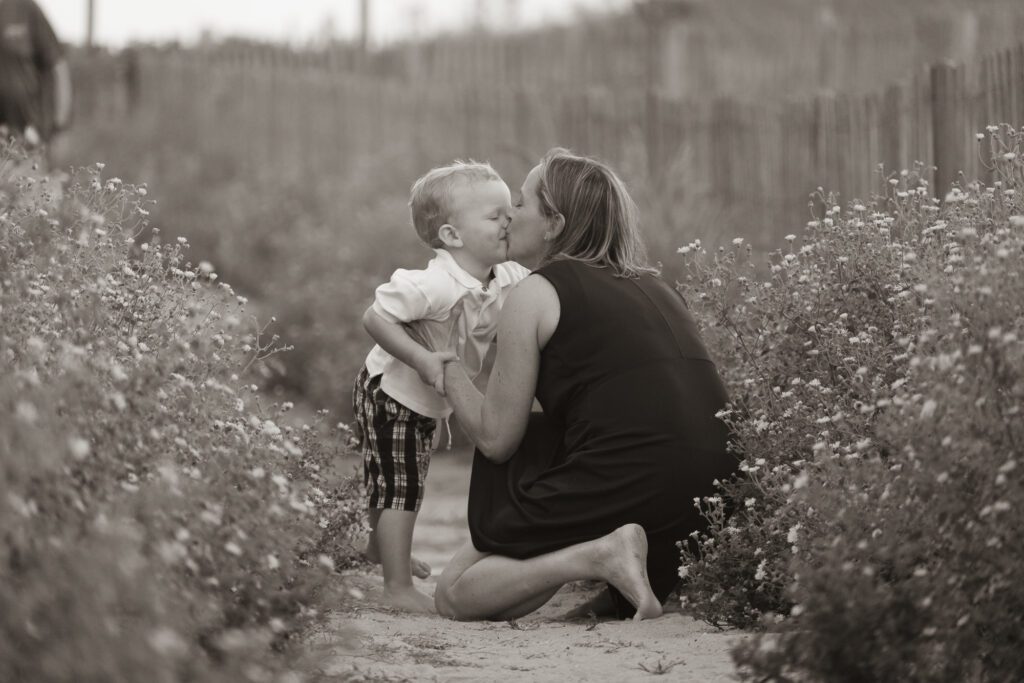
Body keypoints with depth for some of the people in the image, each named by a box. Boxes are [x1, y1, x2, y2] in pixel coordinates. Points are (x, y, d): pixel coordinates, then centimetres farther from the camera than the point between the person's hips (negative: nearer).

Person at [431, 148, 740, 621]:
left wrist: (448, 366, 20)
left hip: (627, 489, -7)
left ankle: (601, 555, -14)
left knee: (453, 594, 8)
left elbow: (495, 438, 3)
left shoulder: (535, 293, 2)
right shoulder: (652, 286, 23)